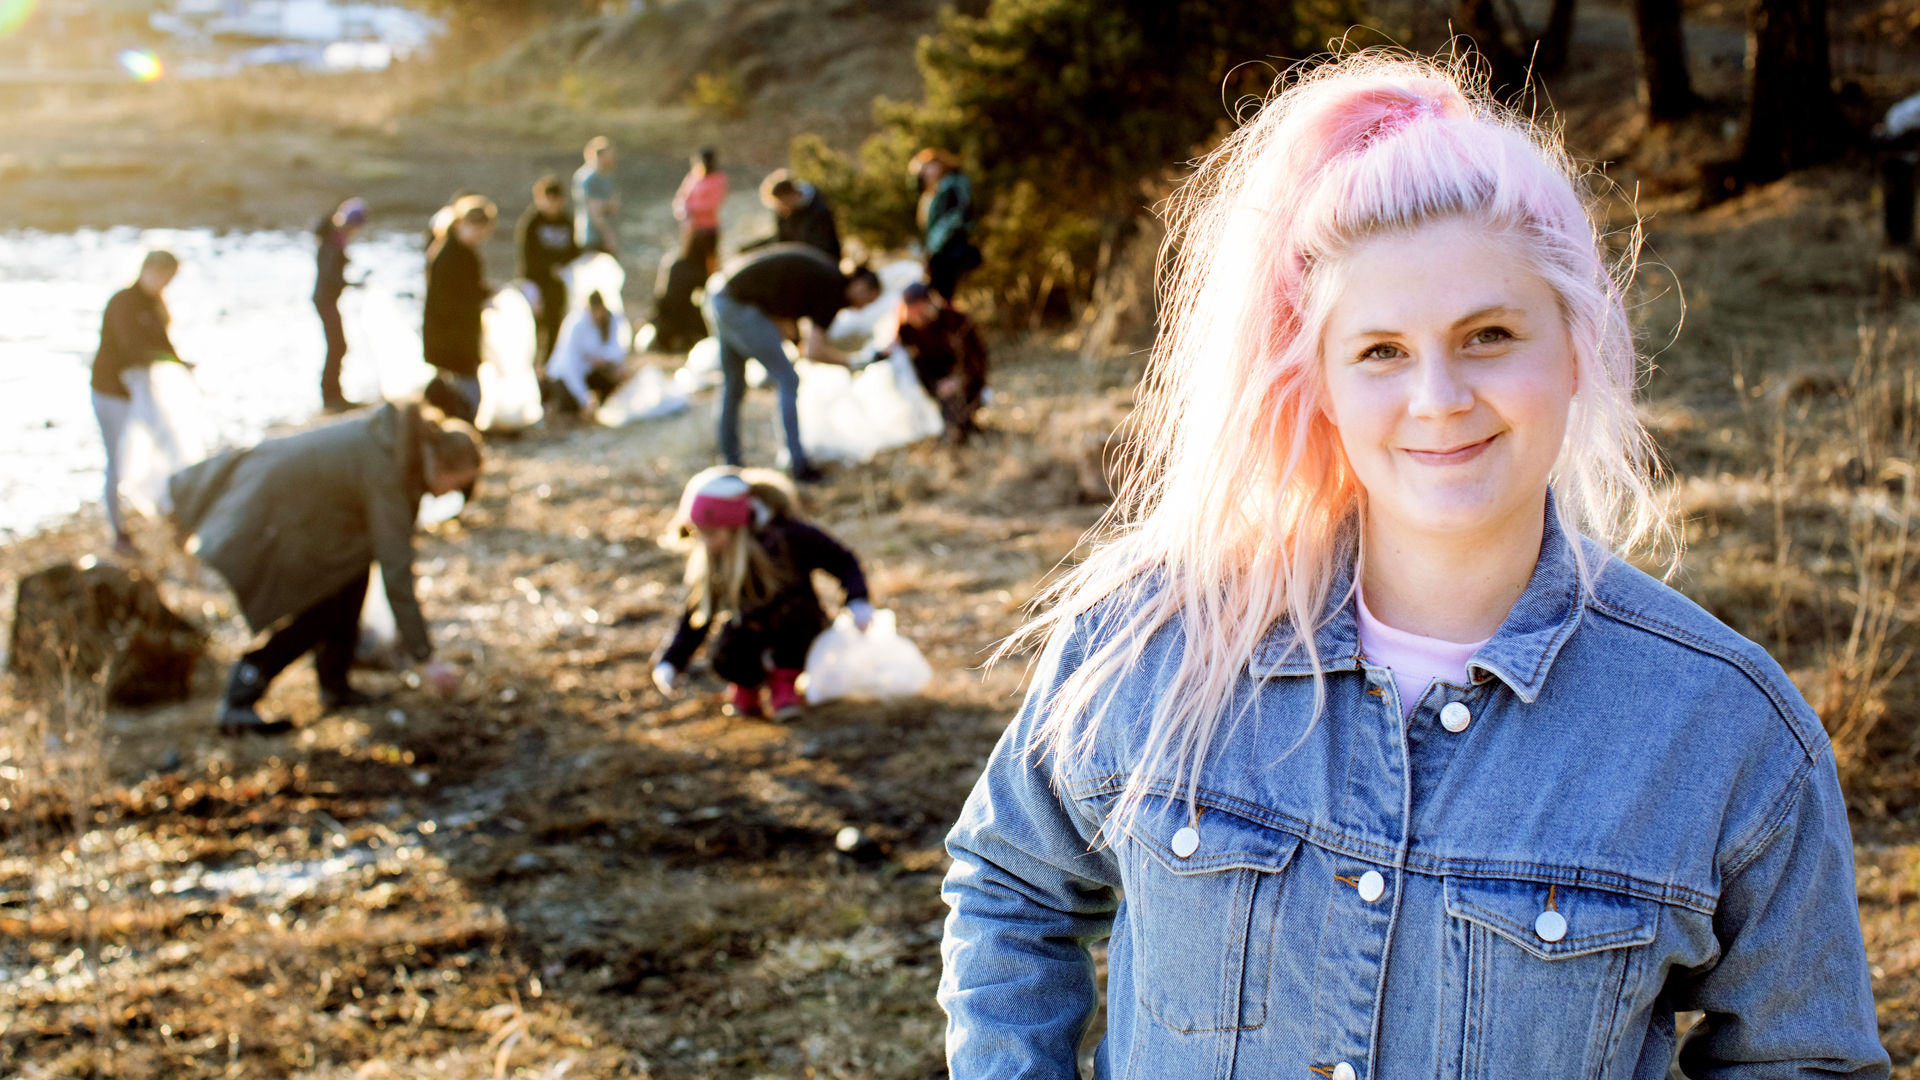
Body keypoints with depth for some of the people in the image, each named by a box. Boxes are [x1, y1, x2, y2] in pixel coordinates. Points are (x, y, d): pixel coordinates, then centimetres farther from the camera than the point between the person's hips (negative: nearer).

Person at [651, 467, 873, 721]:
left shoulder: (786, 535, -21)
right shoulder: (705, 560, -11)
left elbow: (842, 562, -13)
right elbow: (695, 616, -5)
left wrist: (857, 601, -29)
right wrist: (670, 663, -17)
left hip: (795, 633, -1)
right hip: (751, 631, 1)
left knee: (793, 609, -36)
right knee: (726, 659, -32)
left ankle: (784, 680, -9)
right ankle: (748, 681, 6)